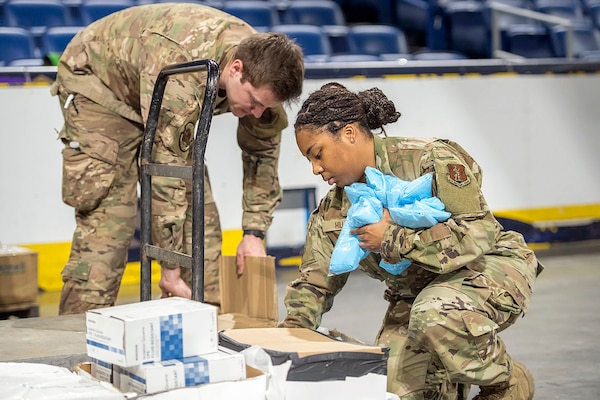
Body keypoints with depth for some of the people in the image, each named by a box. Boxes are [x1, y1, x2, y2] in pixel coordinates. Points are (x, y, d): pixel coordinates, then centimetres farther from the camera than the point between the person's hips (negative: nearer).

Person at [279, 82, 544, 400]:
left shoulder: (431, 159, -19)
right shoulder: (333, 211, 0)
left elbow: (479, 231, -27)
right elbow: (313, 284, 3)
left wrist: (393, 239, -27)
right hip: (414, 295, 6)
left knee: (434, 317, -38)